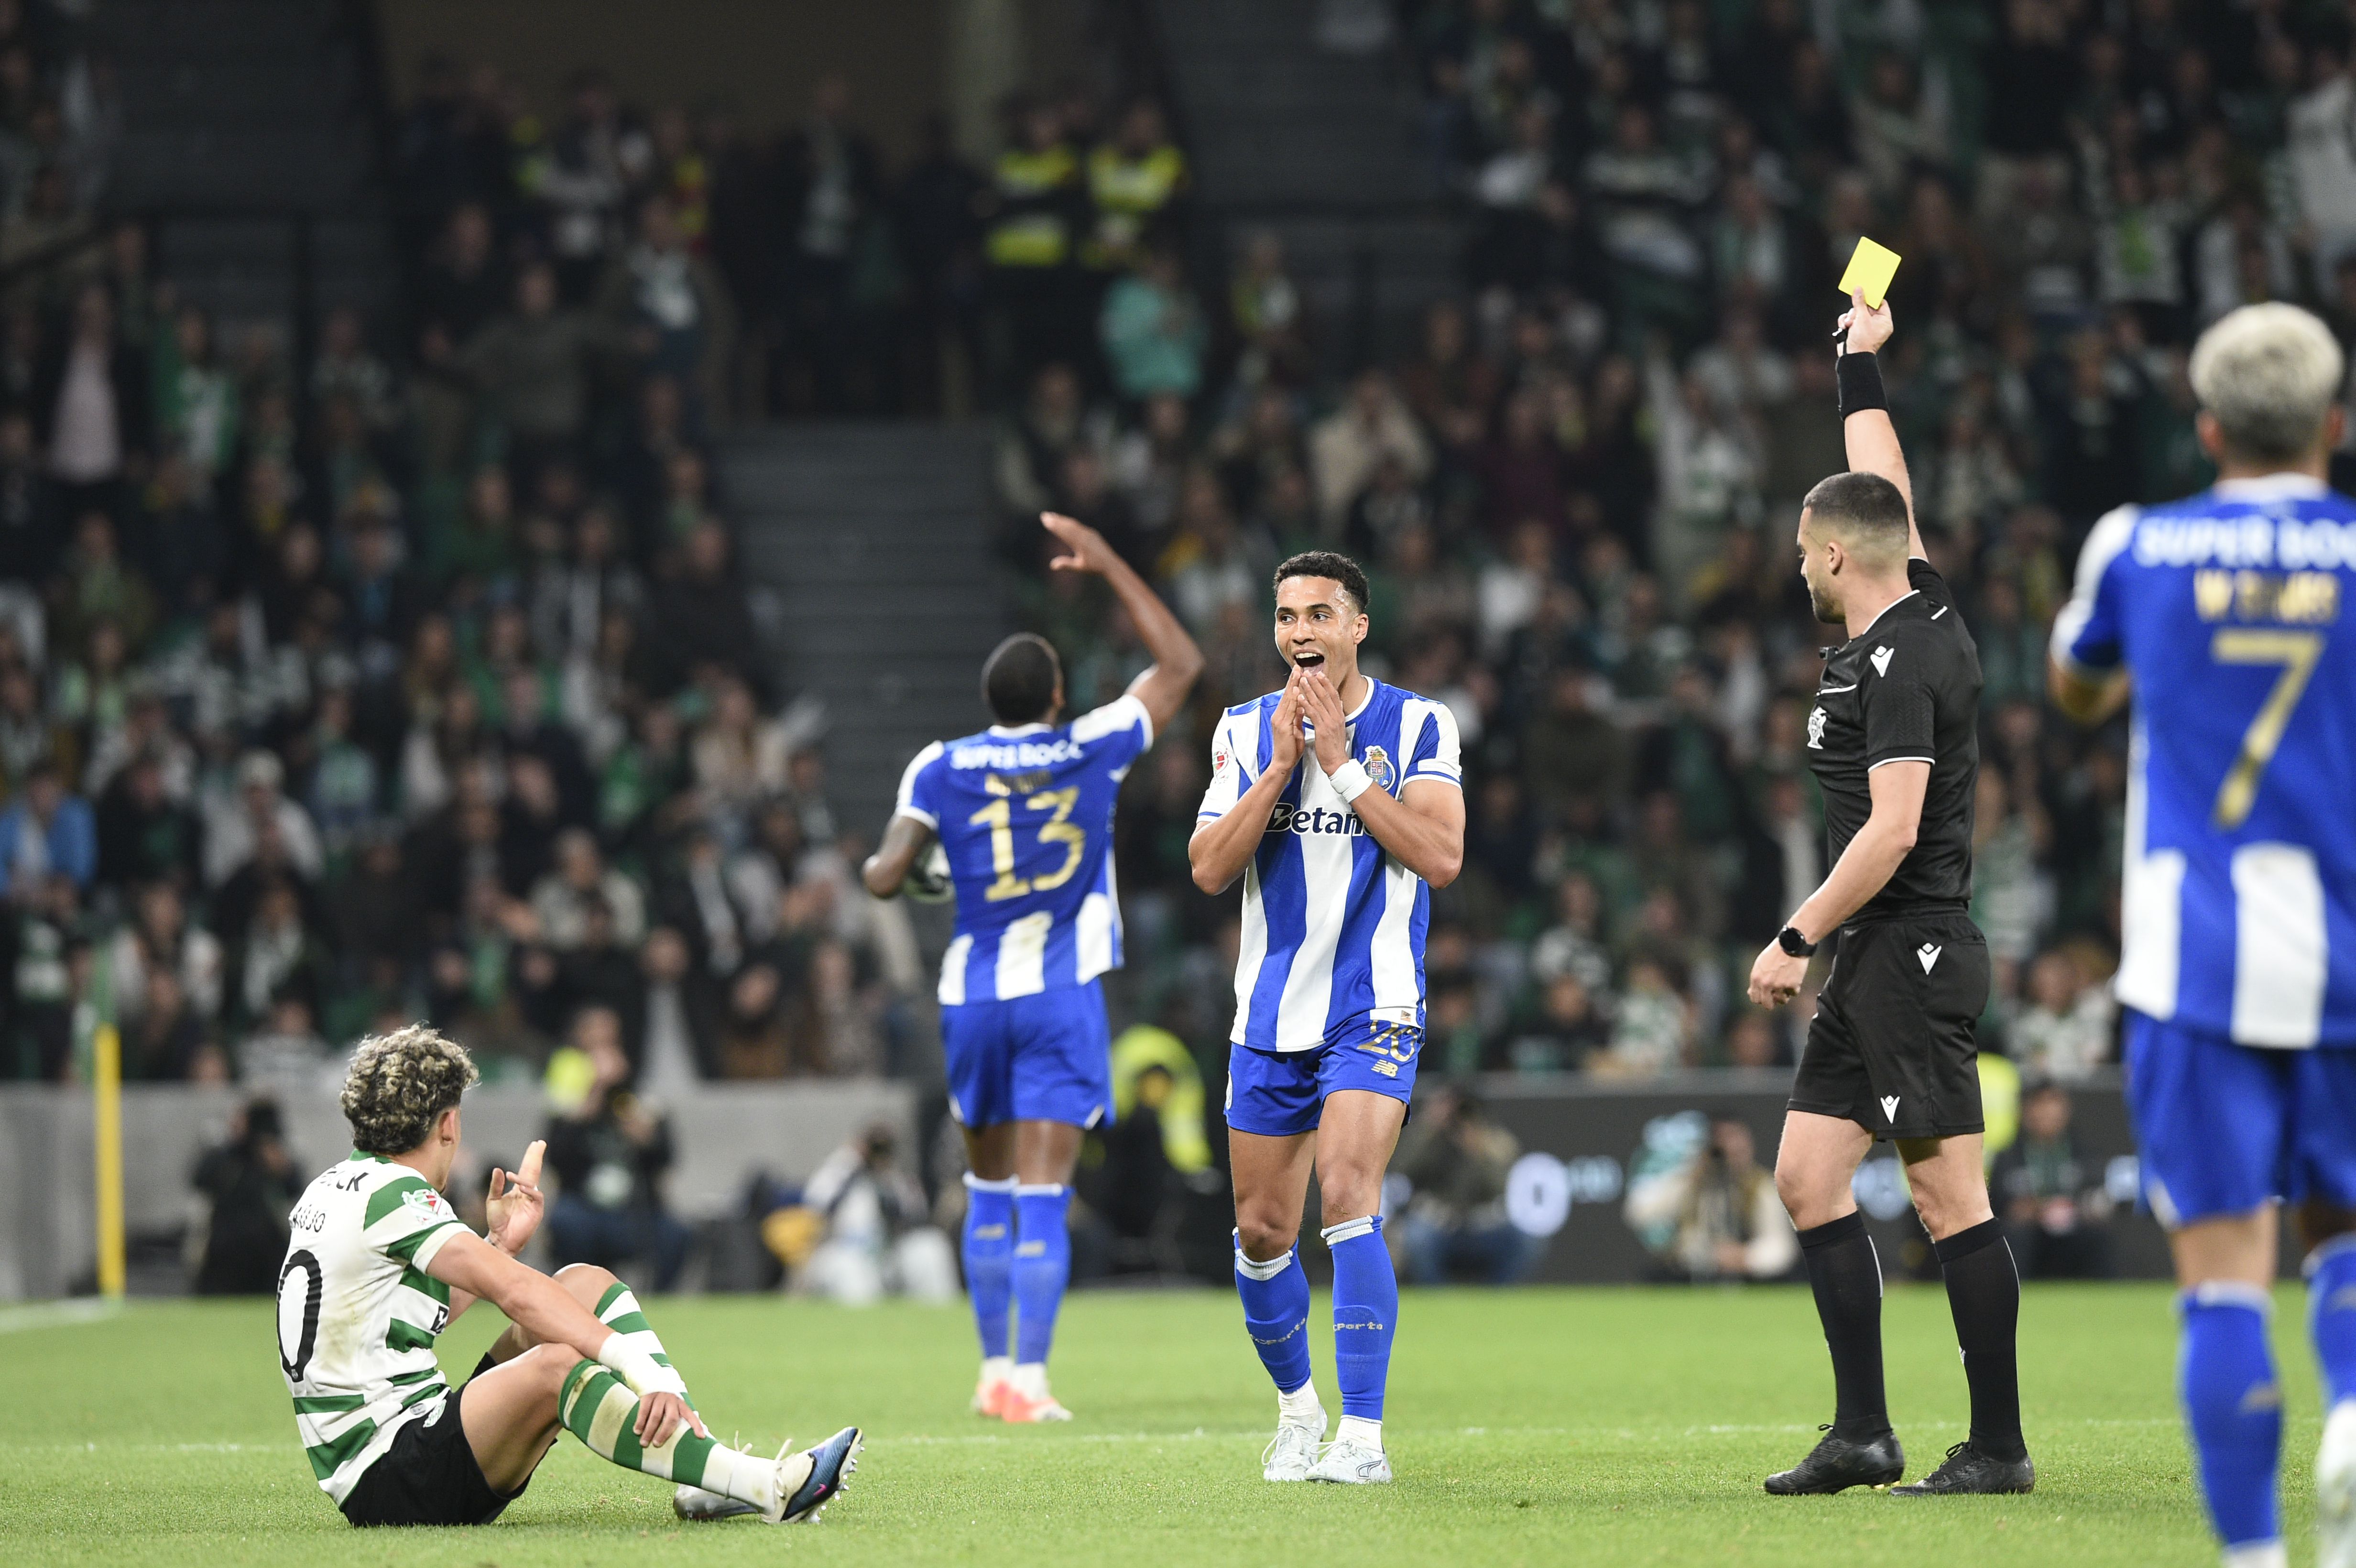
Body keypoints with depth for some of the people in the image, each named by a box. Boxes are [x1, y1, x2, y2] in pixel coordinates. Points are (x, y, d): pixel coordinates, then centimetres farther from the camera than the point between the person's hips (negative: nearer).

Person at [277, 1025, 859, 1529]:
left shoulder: (337, 1187, 17)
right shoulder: (390, 1193, -13)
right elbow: (516, 1291, -23)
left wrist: (500, 1242, 22)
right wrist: (643, 1371, -29)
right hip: (388, 1484, -10)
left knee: (586, 1284, 9)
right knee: (554, 1365, -35)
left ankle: (703, 1483, -6)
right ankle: (767, 1488, -41)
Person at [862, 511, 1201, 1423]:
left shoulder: (942, 768, -2)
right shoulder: (1093, 751, -3)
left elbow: (886, 876, -7)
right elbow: (1179, 665, 10)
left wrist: (873, 864, 17)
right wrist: (1106, 565, 13)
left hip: (974, 996, 2)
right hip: (1062, 999, -2)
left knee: (989, 1190, 14)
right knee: (1043, 1193, -5)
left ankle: (994, 1371, 18)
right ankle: (1028, 1379, -12)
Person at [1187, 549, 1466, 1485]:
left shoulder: (1417, 725, -2)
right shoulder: (1246, 731, 6)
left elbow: (1441, 858, -14)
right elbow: (1210, 870, -3)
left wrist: (1342, 763, -15)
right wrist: (1283, 763, -13)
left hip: (1373, 1009, -4)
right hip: (1269, 1013, 4)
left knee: (1348, 1197, -21)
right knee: (1262, 1233, 7)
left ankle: (1363, 1434, -21)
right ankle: (1296, 1406, 30)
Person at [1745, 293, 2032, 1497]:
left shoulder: (1901, 664, -15)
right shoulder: (1919, 615, 12)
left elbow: (1891, 831, -21)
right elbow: (1884, 487, 28)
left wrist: (1798, 939, -17)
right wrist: (1860, 364, 34)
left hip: (1914, 952, -10)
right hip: (1875, 963, 10)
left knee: (1949, 1197, -9)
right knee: (1807, 1177, 8)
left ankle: (1998, 1446, -8)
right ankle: (1862, 1433, 9)